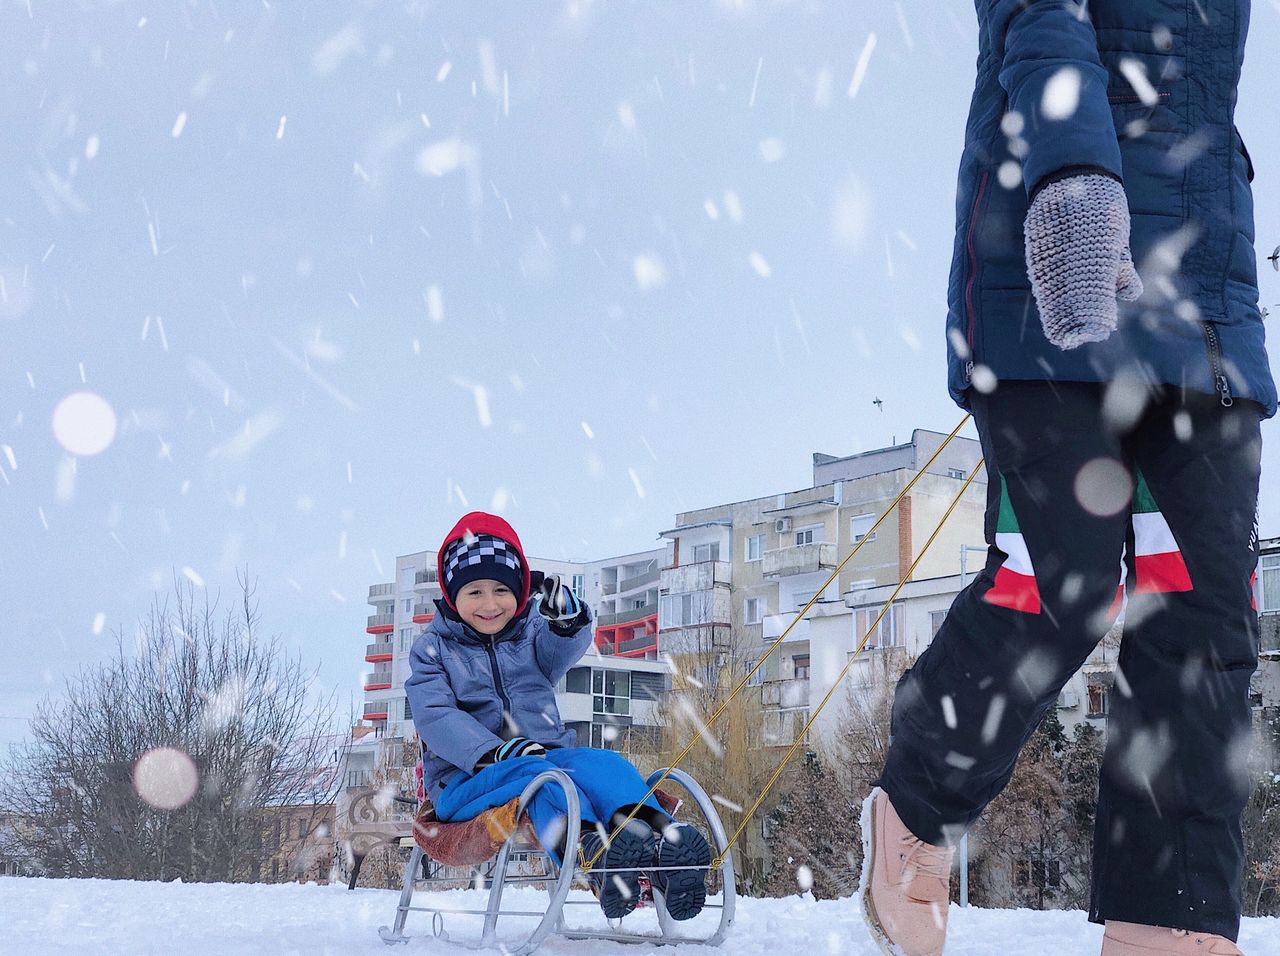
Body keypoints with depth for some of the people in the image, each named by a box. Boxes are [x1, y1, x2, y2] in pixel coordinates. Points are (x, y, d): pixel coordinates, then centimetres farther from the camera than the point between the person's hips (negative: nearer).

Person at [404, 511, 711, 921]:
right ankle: (594, 852, -67)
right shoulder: (433, 649, 9)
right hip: (465, 778, -4)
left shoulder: (532, 633, 19)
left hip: (548, 754, 4)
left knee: (602, 761, -28)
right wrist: (497, 752, -26)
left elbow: (563, 649, -6)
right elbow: (435, 719, -9)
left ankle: (662, 842, -58)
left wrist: (568, 618, -31)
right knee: (536, 774, -37)